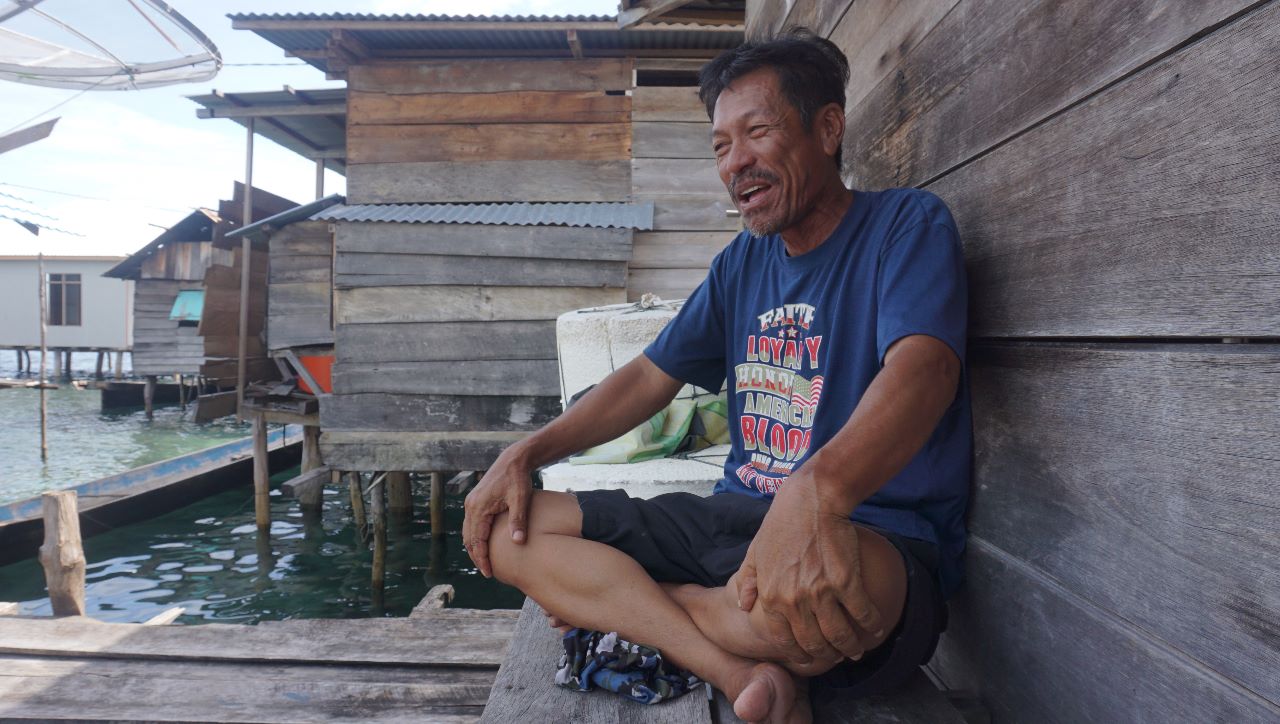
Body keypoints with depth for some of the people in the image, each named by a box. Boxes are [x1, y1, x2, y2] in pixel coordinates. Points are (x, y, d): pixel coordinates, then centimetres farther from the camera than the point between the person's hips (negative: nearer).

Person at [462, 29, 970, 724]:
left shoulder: (904, 224, -5)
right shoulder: (742, 262, 15)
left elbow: (922, 366, -25)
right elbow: (649, 378, 16)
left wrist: (817, 492, -45)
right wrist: (526, 453, 3)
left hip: (872, 535, -6)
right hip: (738, 515, 6)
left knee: (838, 575, -43)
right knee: (506, 525, -4)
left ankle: (620, 610, -11)